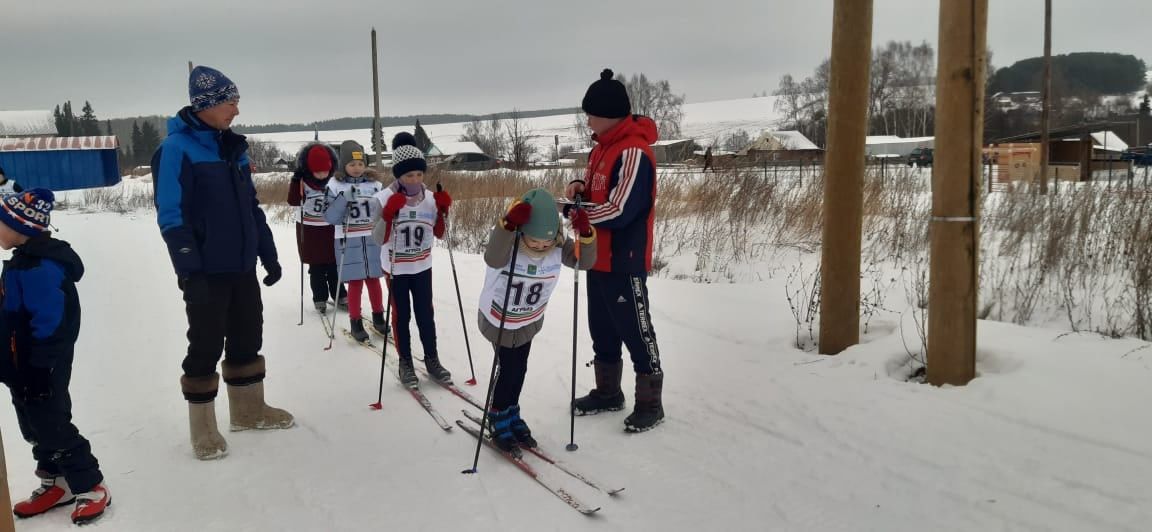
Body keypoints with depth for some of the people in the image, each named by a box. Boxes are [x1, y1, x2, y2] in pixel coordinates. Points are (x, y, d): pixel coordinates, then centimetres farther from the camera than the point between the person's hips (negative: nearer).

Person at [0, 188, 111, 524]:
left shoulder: (40, 267, -23)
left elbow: (50, 324, -26)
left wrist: (40, 368, -24)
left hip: (42, 370, -10)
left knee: (51, 428, -2)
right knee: (36, 428, 17)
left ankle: (91, 486, 8)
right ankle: (57, 484, 28)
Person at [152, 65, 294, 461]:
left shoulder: (233, 147, 11)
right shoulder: (177, 149, -11)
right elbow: (171, 216, -15)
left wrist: (269, 255, 14)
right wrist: (190, 271, -20)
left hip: (242, 267, 7)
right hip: (206, 272, -7)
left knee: (247, 339, 15)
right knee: (206, 348, 2)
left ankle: (249, 410, 30)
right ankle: (203, 428, 16)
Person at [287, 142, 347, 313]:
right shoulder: (302, 181, -12)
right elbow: (293, 201, -21)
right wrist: (296, 179, -28)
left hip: (330, 229, 2)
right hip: (310, 230, -2)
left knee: (334, 266, 10)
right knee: (316, 268, 7)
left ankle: (339, 296, 21)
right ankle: (320, 298, 17)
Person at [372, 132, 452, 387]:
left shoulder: (430, 197, -7)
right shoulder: (385, 198, -17)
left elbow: (440, 234, 2)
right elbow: (378, 239, -18)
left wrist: (443, 210, -14)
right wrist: (389, 214, -32)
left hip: (422, 267, 3)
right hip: (396, 268, -3)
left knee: (425, 314, 11)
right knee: (401, 316, 8)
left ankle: (432, 359, 25)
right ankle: (405, 362, 21)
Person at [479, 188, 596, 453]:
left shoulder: (558, 245, -20)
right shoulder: (506, 240, -33)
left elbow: (584, 261, -22)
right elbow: (492, 259, -53)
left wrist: (586, 233, -40)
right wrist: (508, 224, -67)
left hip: (529, 321, 5)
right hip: (499, 320, -5)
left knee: (519, 370, 17)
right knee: (509, 369, -2)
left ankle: (511, 415, 39)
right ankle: (498, 420, 22)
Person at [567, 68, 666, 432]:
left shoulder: (634, 153, -20)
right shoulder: (603, 147, 10)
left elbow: (619, 211, -25)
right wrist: (581, 189, 0)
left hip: (625, 263, -9)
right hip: (600, 259, 9)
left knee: (636, 332, 1)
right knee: (602, 331, 18)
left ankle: (650, 403, 14)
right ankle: (607, 392, 32)